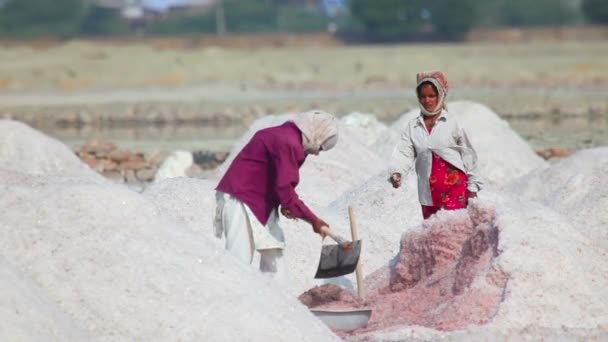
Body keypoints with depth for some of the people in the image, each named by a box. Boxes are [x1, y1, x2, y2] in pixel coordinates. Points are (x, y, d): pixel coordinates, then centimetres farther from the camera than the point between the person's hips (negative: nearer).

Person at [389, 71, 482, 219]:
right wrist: (397, 172, -23)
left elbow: (468, 155, 3)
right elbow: (404, 153, -2)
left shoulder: (452, 124, -2)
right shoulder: (413, 127, 7)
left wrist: (472, 186, 4)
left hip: (455, 186, -4)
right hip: (428, 190, 4)